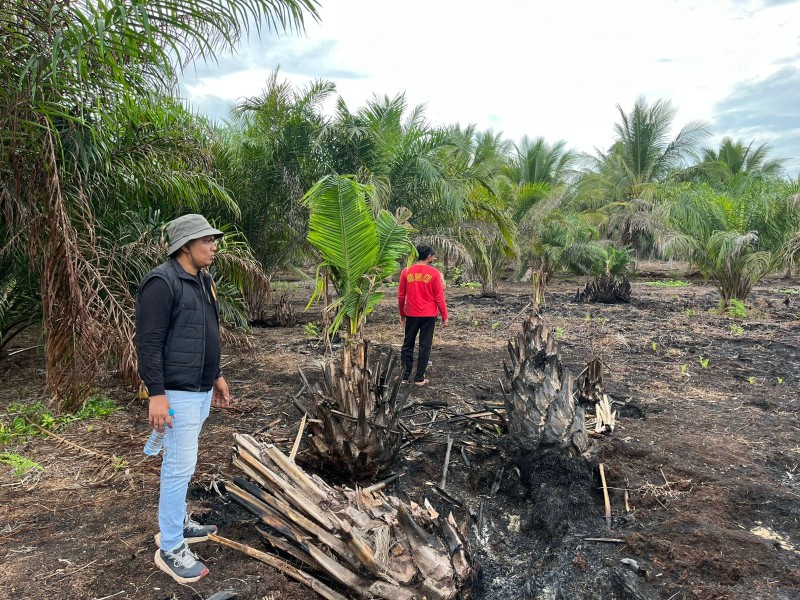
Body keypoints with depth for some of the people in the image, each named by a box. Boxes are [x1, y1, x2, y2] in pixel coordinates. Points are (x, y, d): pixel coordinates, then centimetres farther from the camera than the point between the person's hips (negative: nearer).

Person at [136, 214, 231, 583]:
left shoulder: (202, 280, 12)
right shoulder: (162, 282, -17)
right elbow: (148, 343, -20)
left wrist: (216, 375, 22)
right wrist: (156, 393, -23)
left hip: (201, 390, 9)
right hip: (178, 392, -9)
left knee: (181, 463, 20)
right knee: (181, 466, -3)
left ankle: (176, 523, 34)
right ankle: (170, 549, 11)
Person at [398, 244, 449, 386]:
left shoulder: (406, 271, 0)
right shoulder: (434, 272, -8)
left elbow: (401, 296, 4)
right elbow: (439, 297, -7)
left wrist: (402, 314, 16)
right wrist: (444, 317, 2)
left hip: (411, 314, 2)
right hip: (428, 315, -2)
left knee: (407, 345, 13)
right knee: (424, 347, 5)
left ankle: (405, 375, 17)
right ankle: (419, 378, 9)